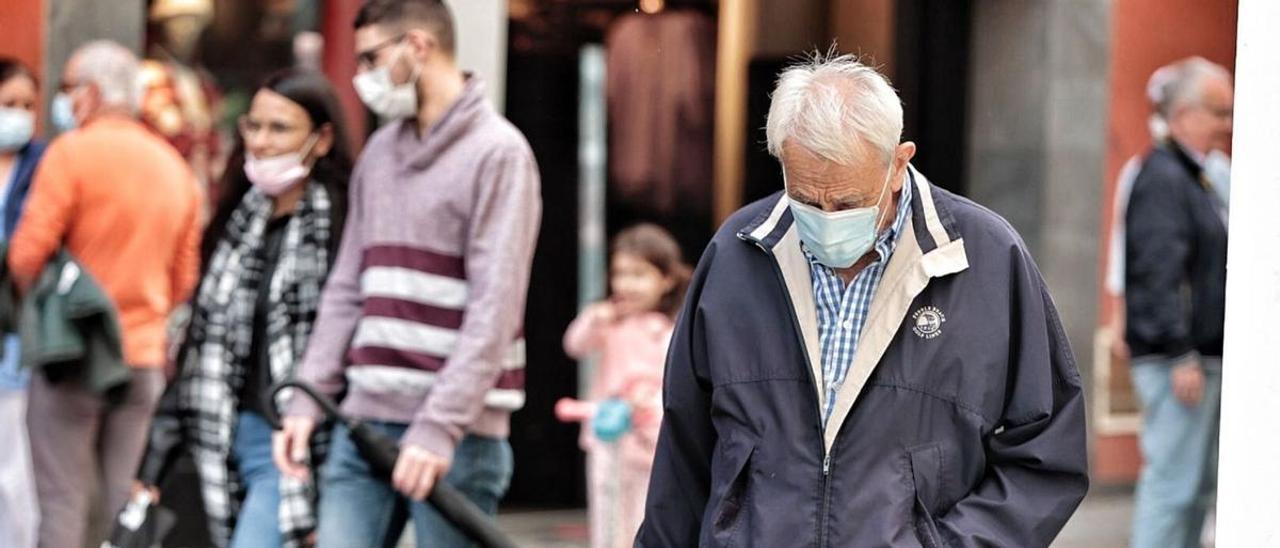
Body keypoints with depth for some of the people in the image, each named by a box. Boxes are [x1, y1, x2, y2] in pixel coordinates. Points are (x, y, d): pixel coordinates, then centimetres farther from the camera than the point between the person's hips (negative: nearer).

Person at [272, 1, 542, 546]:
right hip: (364, 420, 6)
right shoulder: (379, 152, 16)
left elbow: (494, 309, -14)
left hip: (455, 432, -6)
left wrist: (440, 426, -20)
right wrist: (307, 399, 7)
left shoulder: (497, 152, -7)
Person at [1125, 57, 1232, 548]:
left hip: (1202, 355, 10)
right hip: (1176, 357, -10)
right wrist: (1181, 356, -24)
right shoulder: (1163, 178, -13)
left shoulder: (1198, 177, 19)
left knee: (1199, 484, 14)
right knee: (1172, 484, -9)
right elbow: (1159, 275, -21)